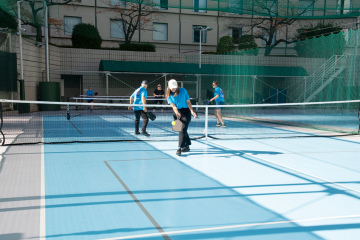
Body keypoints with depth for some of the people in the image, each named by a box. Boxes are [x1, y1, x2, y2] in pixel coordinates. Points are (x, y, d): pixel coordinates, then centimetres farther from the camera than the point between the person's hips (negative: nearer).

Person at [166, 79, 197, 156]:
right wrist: (176, 112, -29)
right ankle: (187, 146, 21)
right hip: (177, 113, 4)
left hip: (185, 111, -4)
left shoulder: (183, 91, -5)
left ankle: (180, 148, -16)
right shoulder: (169, 95, 0)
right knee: (181, 130, 8)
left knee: (183, 130, -14)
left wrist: (192, 111, -11)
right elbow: (173, 105, -10)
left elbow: (188, 101, -2)